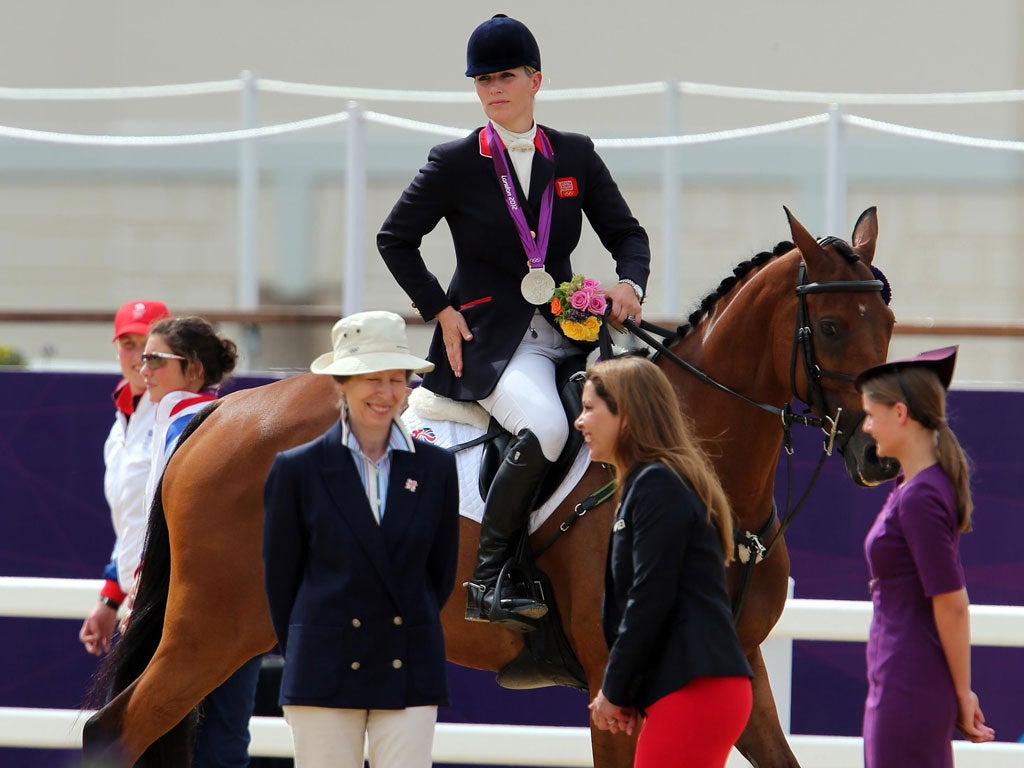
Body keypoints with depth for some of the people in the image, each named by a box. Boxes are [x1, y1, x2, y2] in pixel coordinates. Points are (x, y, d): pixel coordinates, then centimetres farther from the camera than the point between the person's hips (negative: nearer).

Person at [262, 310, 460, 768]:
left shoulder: (435, 468, 5)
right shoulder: (298, 469, 0)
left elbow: (441, 571, 13)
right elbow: (280, 575, 6)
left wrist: (406, 641, 11)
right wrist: (304, 656, 10)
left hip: (410, 676, 1)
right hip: (324, 676, -1)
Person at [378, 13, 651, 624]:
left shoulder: (576, 156, 10)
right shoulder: (455, 163, 1)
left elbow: (627, 233, 13)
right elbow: (395, 238, 8)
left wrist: (630, 282, -9)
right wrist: (440, 311, -1)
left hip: (566, 331, 5)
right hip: (489, 339, -5)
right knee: (544, 429, -33)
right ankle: (488, 582, -25)